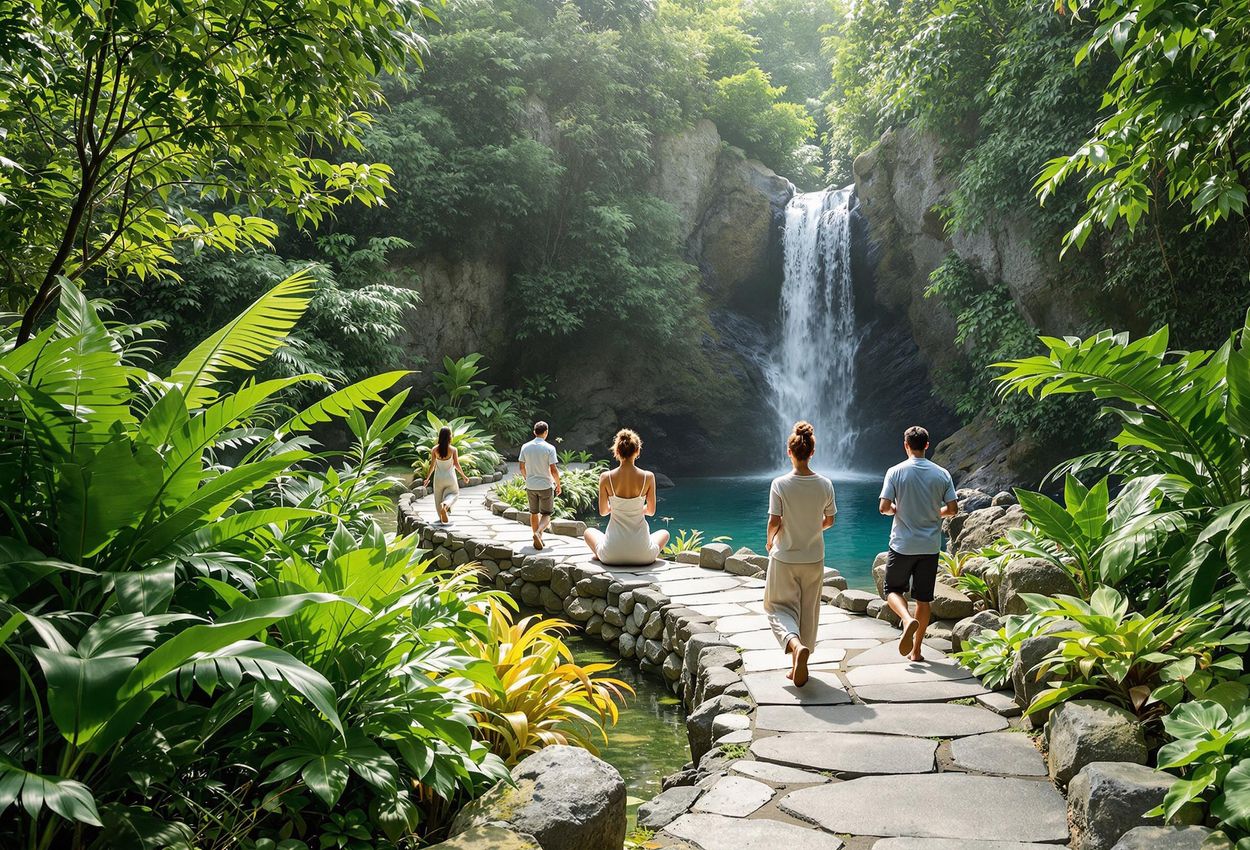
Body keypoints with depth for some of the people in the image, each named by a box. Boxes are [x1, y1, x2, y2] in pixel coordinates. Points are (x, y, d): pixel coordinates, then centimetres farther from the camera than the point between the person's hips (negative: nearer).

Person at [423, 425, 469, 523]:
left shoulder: (435, 449, -9)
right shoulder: (453, 449, -13)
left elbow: (432, 466, -5)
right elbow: (457, 465, -11)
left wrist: (427, 478, 6)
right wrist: (464, 476, 2)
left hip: (439, 477, 2)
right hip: (450, 477, -1)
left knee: (439, 497, 18)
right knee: (453, 493, 17)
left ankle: (443, 518, 24)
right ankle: (445, 504, -15)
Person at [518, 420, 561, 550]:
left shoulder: (525, 447, 0)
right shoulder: (549, 448, -12)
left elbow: (522, 468, 5)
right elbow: (553, 470, -13)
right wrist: (558, 485, 1)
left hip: (530, 486, 4)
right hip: (545, 485, -4)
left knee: (534, 513, 18)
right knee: (546, 515, 6)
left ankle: (538, 539, 22)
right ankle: (538, 533, -20)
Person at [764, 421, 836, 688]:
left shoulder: (780, 484, -15)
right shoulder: (825, 484, -7)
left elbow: (774, 522, -13)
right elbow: (829, 521, 3)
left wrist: (770, 542, 6)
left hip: (785, 557, -3)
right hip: (814, 558, 3)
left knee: (780, 607, 10)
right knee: (808, 611, 15)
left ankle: (796, 644, -19)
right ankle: (798, 667, 23)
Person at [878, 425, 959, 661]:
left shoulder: (896, 472, -8)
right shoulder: (942, 474, 0)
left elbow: (884, 507, -13)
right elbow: (953, 509, 0)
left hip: (902, 544, -3)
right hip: (930, 546, 3)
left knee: (893, 589, 13)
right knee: (924, 598, 10)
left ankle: (908, 620, -16)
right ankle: (916, 650, 15)